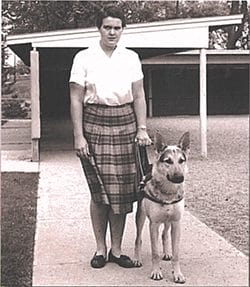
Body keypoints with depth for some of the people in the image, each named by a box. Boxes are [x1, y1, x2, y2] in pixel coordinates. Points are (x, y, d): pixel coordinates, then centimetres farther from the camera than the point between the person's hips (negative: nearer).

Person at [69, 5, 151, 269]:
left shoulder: (131, 58, 9)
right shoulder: (84, 58, 1)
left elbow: (139, 96, 9)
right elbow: (76, 99, -2)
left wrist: (142, 128, -1)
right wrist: (78, 136, -8)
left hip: (125, 126, 2)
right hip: (94, 125, -2)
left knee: (122, 191, 2)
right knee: (100, 191, -1)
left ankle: (116, 249, 14)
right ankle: (100, 249, 13)